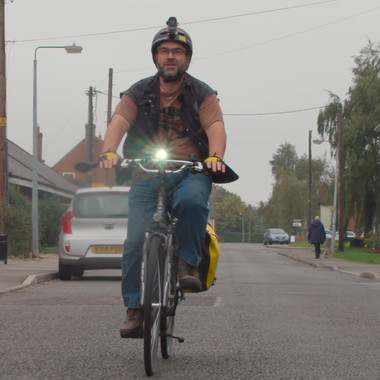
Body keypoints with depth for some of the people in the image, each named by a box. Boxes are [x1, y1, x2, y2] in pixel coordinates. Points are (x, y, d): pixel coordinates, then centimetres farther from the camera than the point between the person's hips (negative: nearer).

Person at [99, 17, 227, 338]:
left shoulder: (202, 94, 6)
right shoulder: (139, 93, 8)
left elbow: (216, 126, -9)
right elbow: (119, 122, -8)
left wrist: (215, 156, -31)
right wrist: (109, 152, -30)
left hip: (191, 171, -1)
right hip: (147, 175, 1)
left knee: (191, 201, -36)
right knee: (136, 239, -12)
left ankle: (188, 264, -17)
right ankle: (135, 309, -4)